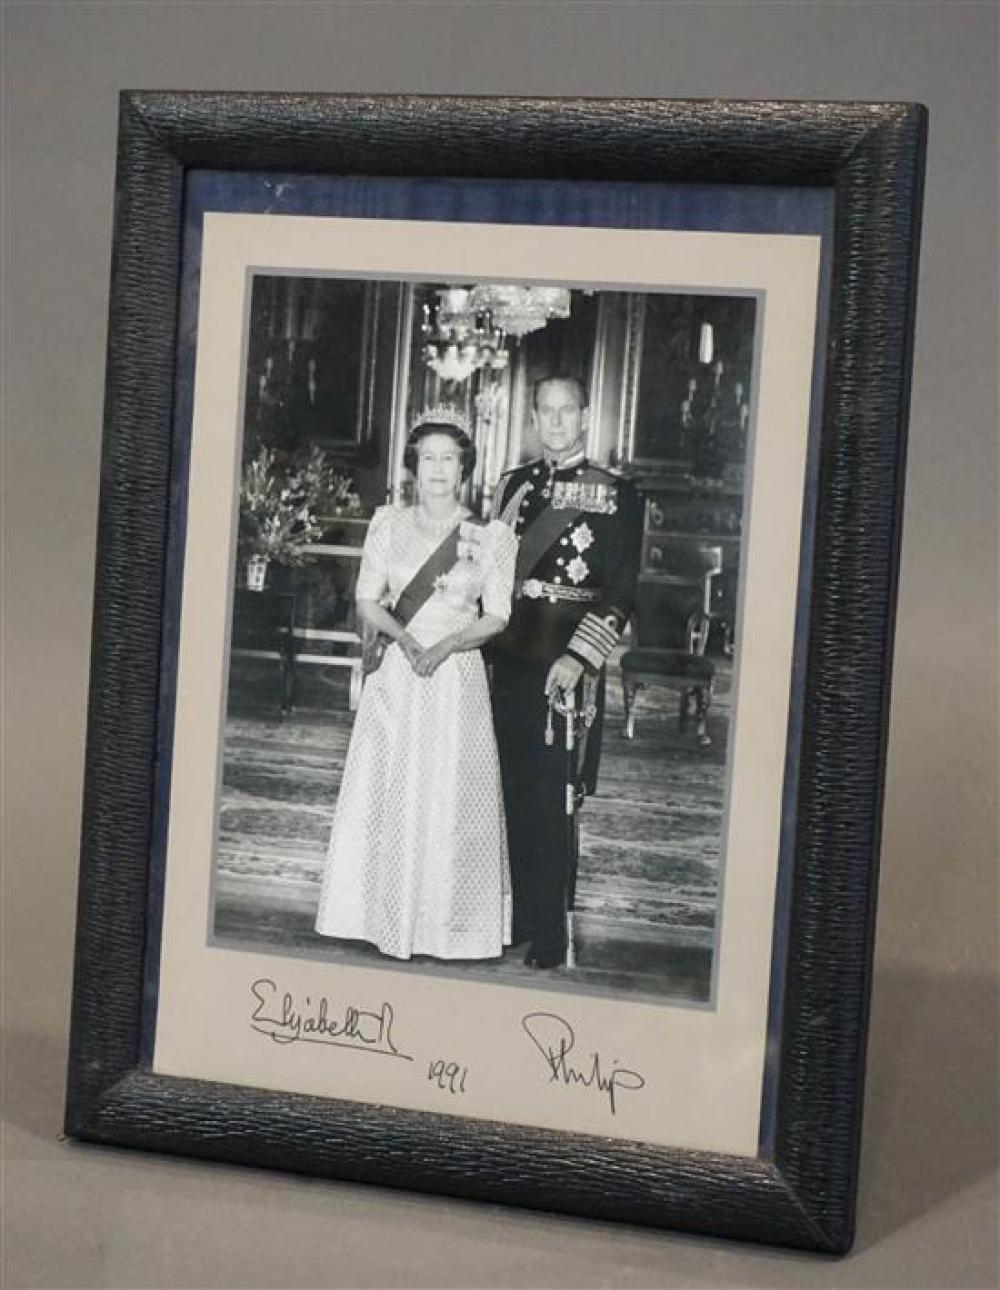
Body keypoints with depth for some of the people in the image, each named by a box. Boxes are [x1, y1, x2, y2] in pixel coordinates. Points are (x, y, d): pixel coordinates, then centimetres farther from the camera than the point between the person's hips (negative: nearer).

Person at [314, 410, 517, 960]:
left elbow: (496, 616, 0)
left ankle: (445, 925, 10)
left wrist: (446, 645, -16)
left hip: (458, 678, -2)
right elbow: (367, 601, 5)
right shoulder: (388, 524, 7)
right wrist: (405, 638, -13)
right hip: (396, 676, 2)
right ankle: (383, 918, 15)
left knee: (450, 799, -1)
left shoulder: (491, 536, 0)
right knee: (387, 794, 4)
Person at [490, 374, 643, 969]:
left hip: (568, 668, -4)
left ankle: (549, 937, 7)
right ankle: (508, 923, 20)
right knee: (509, 796, 9)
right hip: (509, 662, 5)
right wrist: (481, 644, 8)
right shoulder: (513, 485, 13)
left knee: (552, 802, -2)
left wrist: (579, 658, -16)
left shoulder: (616, 494, -2)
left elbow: (620, 592, -7)